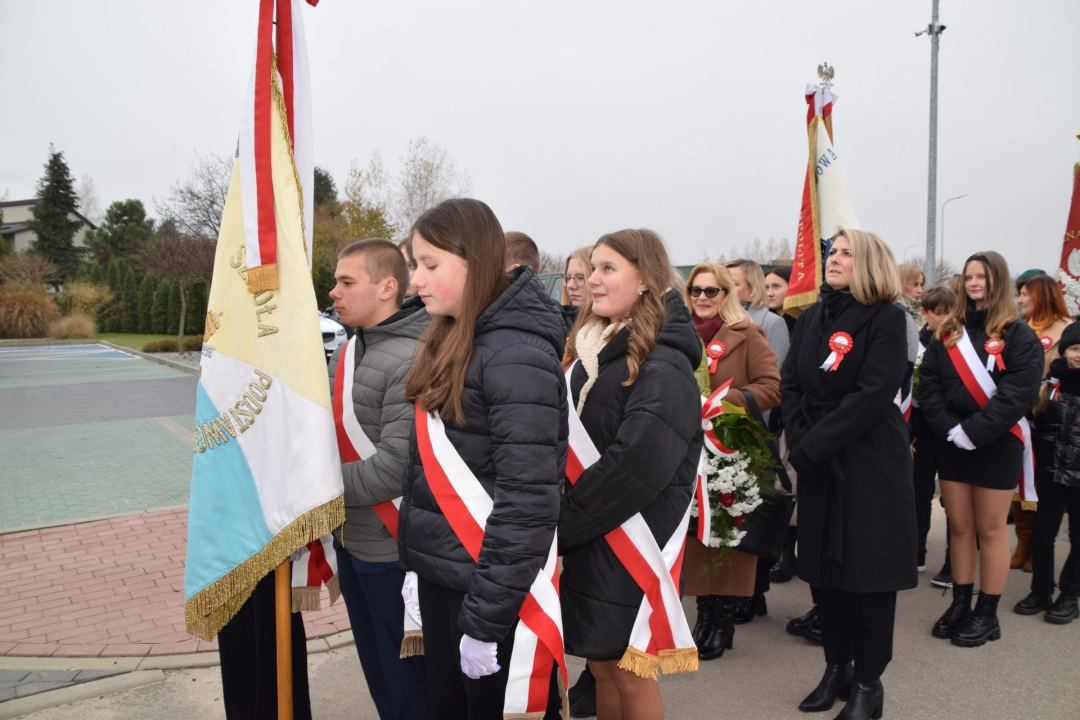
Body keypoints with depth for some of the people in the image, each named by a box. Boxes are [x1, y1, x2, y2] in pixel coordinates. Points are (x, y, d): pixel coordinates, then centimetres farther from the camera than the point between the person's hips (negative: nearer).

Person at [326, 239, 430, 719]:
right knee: (376, 669, 24)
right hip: (350, 542, 8)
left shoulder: (412, 361, -22)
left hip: (393, 552, -8)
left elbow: (395, 466, -26)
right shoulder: (346, 352, 7)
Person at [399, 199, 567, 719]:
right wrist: (415, 565, 13)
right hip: (440, 574, 8)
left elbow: (527, 498, -23)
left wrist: (486, 616, -20)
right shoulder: (450, 341, 7)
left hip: (489, 583, -8)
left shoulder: (516, 355, -20)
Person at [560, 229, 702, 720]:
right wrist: (565, 519, 2)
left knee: (629, 670, 6)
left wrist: (565, 521, -17)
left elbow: (639, 460, -26)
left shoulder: (662, 363, -16)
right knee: (601, 662, 17)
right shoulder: (593, 351, 11)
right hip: (591, 534, 7)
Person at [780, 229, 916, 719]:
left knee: (868, 570, 3)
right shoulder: (811, 318, 11)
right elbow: (790, 385, 6)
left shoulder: (887, 319, -7)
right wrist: (800, 442, -9)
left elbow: (872, 396, -17)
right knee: (823, 567, 11)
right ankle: (837, 669, 27)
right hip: (817, 464, 5)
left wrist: (812, 447, -17)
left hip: (870, 464, -5)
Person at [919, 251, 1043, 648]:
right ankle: (960, 604, 23)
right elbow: (927, 383, 3)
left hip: (995, 447, -4)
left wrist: (974, 431, -19)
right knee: (959, 526, 11)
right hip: (951, 444, 4)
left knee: (990, 529, 4)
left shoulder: (1017, 334, -4)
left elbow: (1019, 392, -14)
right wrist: (948, 427, -11)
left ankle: (987, 614, 15)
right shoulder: (948, 333, 10)